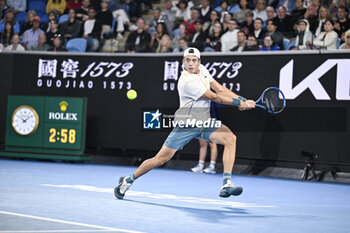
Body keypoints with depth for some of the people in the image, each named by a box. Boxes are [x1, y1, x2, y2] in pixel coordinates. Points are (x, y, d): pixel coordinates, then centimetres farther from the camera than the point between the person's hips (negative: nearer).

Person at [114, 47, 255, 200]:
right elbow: (215, 97, -18)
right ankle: (128, 180, 19)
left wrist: (243, 100, 2)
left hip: (204, 123, 7)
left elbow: (220, 89, 10)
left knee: (230, 137, -19)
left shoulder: (202, 69, 3)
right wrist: (238, 103, -9)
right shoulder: (187, 81, -23)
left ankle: (226, 185, -23)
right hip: (186, 125, -7)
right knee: (161, 159, -4)